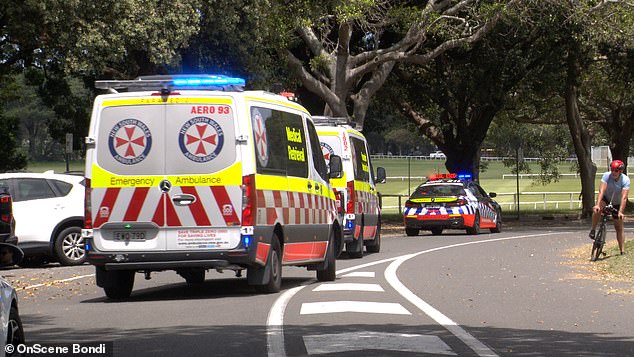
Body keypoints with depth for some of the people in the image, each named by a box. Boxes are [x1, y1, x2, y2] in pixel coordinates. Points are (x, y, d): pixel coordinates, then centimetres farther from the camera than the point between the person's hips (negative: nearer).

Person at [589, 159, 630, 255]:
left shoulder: (625, 180, -26)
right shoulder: (607, 176, -25)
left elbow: (624, 197, -34)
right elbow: (601, 191, -34)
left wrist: (620, 212, -44)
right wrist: (597, 205, -48)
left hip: (617, 204, 0)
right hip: (606, 199, 0)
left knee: (619, 227, 2)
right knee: (597, 210, -35)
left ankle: (622, 250, 10)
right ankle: (593, 230, -19)